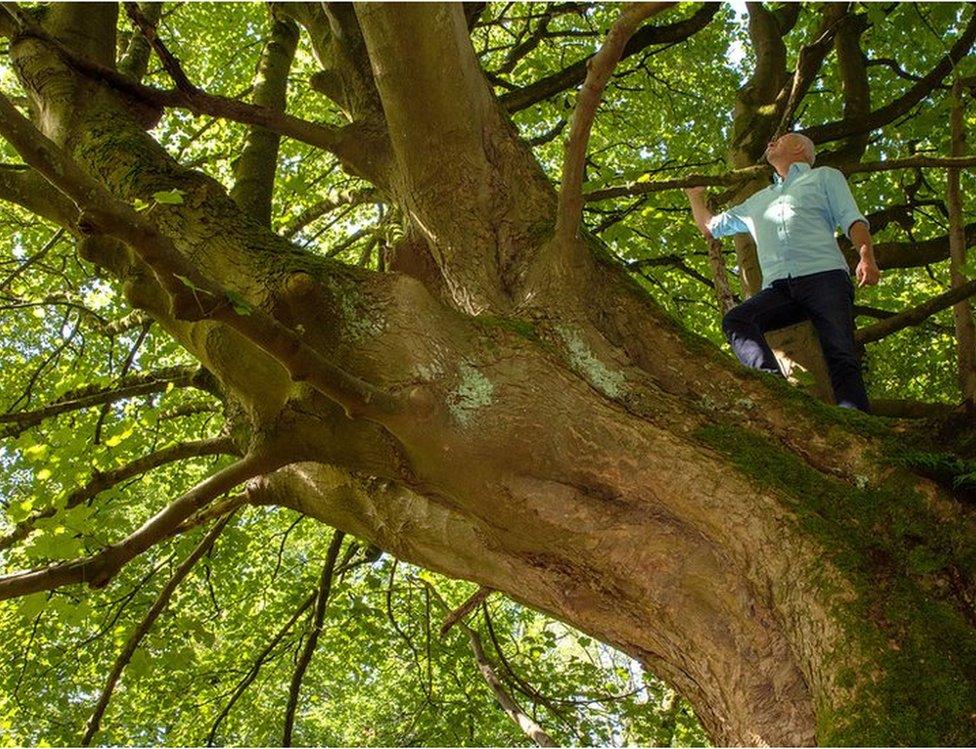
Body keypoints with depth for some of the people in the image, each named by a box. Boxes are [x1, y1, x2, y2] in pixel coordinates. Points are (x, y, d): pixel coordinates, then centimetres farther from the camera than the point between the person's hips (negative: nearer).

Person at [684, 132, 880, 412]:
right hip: (779, 287, 4)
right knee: (736, 319, -28)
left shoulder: (825, 177, 25)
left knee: (840, 357, -21)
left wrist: (867, 257, -9)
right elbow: (710, 227, 50)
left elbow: (853, 220, 9)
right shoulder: (758, 201, 39)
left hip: (824, 275, -3)